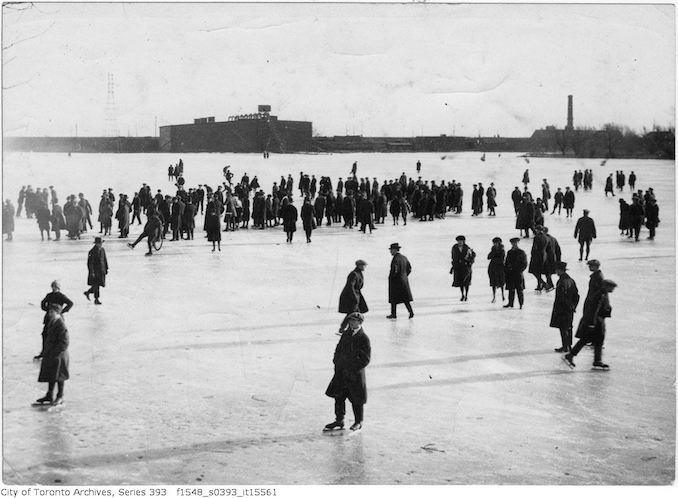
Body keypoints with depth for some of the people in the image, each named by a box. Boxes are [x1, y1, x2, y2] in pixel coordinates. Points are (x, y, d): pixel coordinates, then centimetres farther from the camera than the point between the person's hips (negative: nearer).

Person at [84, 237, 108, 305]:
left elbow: (105, 260, 17)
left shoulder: (102, 250, 6)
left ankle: (88, 292, 33)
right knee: (96, 285, -3)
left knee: (97, 285, 12)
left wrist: (106, 268, 16)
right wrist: (92, 272, -19)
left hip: (101, 270, 7)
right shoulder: (92, 251, -17)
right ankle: (96, 299, 8)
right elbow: (90, 263, -16)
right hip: (95, 271, -7)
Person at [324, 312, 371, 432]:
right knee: (338, 396, 9)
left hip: (355, 374, -6)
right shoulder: (346, 334, 6)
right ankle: (339, 420, 22)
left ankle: (358, 422, 22)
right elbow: (338, 349, 17)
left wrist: (353, 368, -16)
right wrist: (336, 362, 5)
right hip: (341, 372, 6)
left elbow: (365, 359, -13)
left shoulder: (364, 339, -12)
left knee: (357, 399, 6)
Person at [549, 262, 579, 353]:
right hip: (570, 309, 9)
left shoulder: (562, 281, -19)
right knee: (568, 327, 15)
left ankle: (565, 347, 1)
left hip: (562, 309, -9)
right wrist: (573, 306, 15)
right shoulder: (571, 280, 8)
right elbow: (576, 295, 13)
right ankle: (569, 345, 22)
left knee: (563, 328, -2)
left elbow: (562, 297, -22)